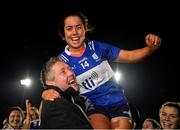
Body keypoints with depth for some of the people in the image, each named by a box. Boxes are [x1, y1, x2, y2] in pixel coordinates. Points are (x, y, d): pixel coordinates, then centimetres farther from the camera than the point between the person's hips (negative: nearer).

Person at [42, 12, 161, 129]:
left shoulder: (97, 47, -3)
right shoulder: (61, 61, -6)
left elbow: (129, 56, 1)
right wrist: (47, 93, -35)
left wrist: (150, 48, -17)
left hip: (118, 102, 2)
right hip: (93, 107, -2)